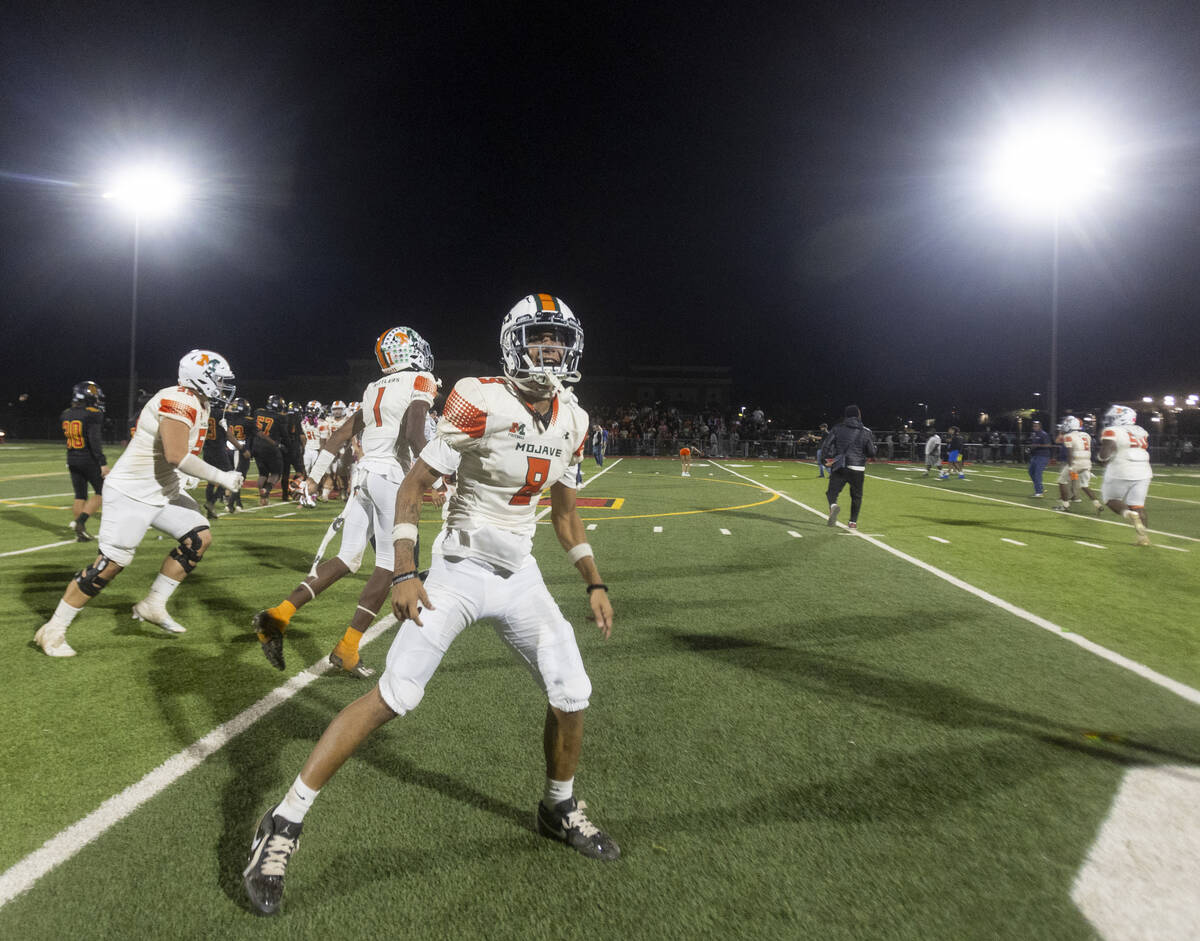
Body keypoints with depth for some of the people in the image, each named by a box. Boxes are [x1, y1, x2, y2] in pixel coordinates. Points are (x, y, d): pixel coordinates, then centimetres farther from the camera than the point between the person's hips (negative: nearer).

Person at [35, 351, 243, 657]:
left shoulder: (199, 405, 9)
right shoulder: (180, 401, -22)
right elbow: (176, 456, -32)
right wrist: (220, 477, -24)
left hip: (163, 493, 10)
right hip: (132, 493, -10)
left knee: (200, 537, 3)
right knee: (111, 563, -5)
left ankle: (153, 605, 12)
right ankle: (53, 630, 11)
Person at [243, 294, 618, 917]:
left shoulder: (572, 421, 3)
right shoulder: (480, 403, -15)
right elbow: (414, 486, -11)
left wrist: (594, 583, 11)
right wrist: (404, 574, -18)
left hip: (521, 578, 6)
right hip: (459, 571, -5)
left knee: (572, 697, 5)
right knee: (393, 697, -10)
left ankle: (559, 809, 34)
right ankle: (284, 825, 8)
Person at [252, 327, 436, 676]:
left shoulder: (375, 389, 19)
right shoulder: (421, 382, -3)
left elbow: (341, 434, 20)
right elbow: (413, 432, -18)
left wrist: (314, 476, 24)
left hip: (365, 474, 7)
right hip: (392, 476, -7)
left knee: (347, 558, 13)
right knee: (388, 566, 1)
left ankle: (279, 615, 6)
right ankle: (347, 649, 1)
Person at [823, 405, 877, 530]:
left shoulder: (837, 428, 3)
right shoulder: (866, 432, 2)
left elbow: (828, 444, -3)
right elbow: (871, 452, 3)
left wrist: (829, 459, 7)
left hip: (839, 467, 0)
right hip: (857, 469, 0)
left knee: (832, 491, 1)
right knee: (856, 496, 16)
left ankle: (833, 506, -32)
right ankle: (853, 522, 20)